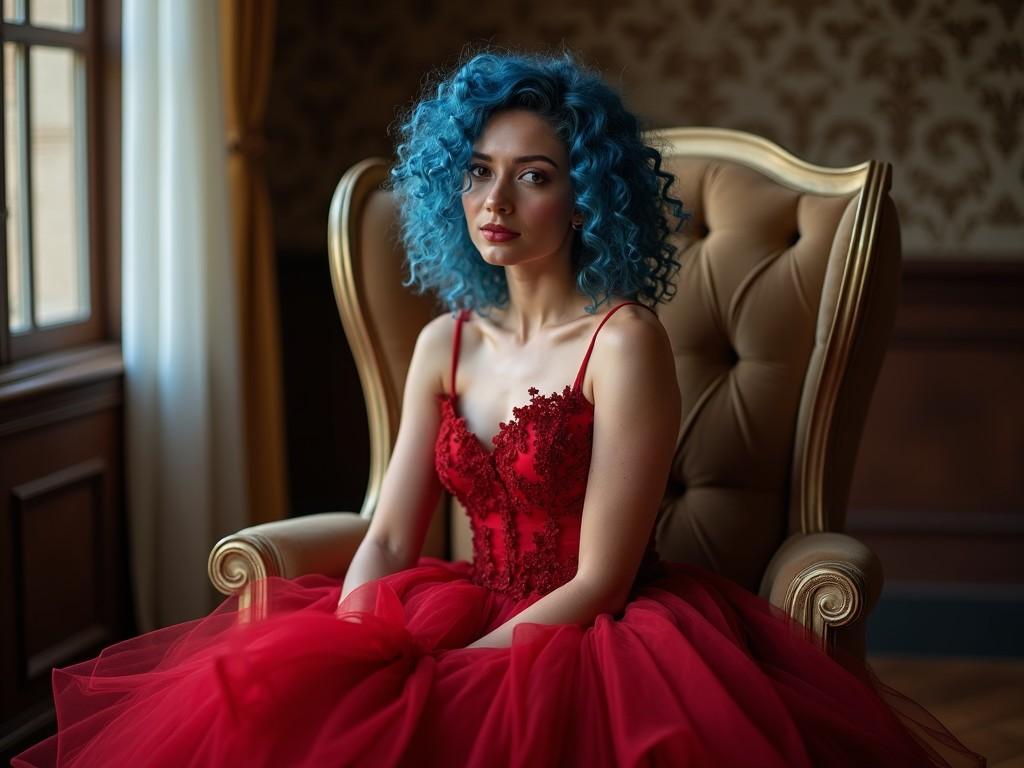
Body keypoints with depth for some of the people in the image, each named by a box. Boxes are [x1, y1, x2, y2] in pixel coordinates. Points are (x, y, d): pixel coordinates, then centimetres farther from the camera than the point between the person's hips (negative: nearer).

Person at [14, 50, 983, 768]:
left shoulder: (623, 342, -10)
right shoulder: (446, 343, 9)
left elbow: (597, 581, -13)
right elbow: (387, 538, 7)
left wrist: (444, 672, -19)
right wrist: (346, 657, -11)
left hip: (596, 636, -5)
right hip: (473, 617, 5)